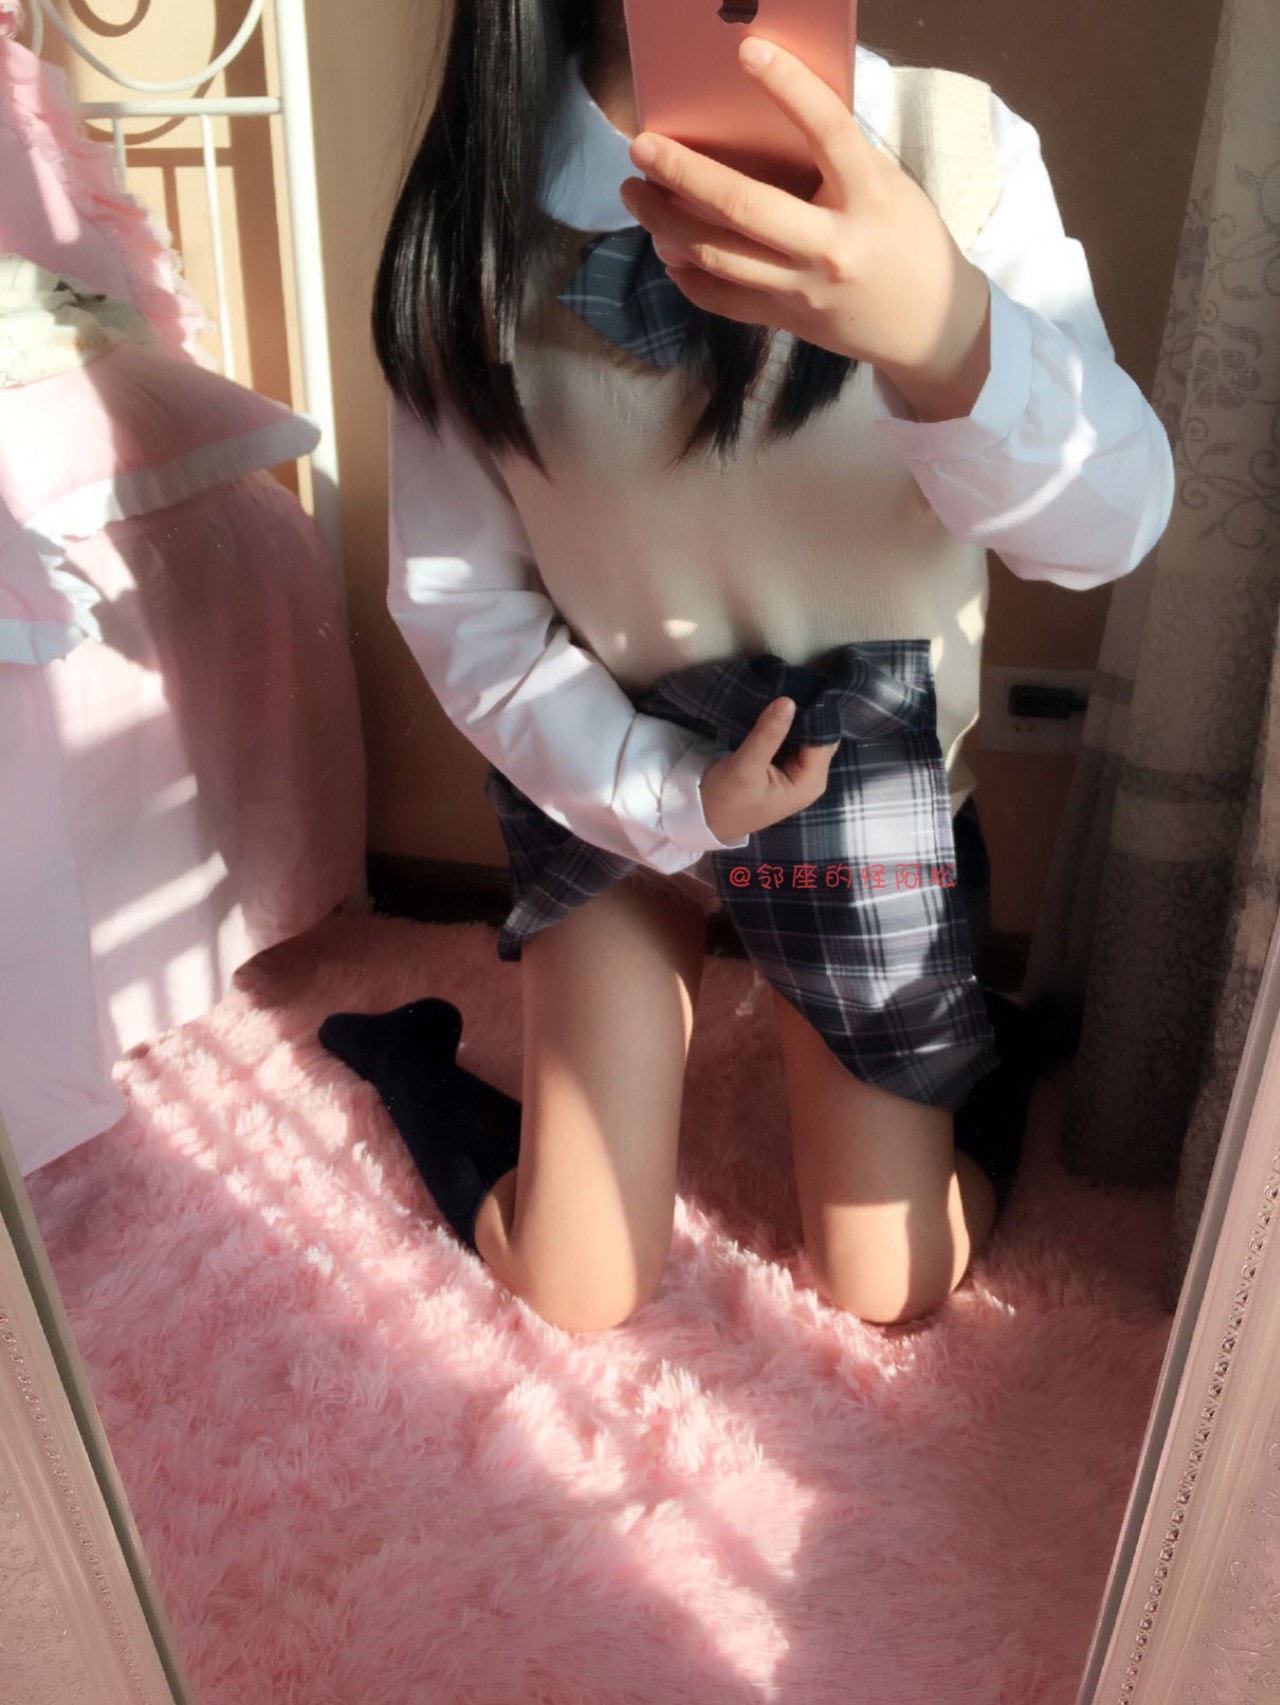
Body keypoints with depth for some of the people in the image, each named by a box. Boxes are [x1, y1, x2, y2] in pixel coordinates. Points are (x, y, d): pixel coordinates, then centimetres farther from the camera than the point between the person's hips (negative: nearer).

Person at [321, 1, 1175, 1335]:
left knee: (891, 1286, 9)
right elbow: (455, 598, -9)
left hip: (877, 787, 1)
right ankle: (413, 1053, 32)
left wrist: (943, 332, -51)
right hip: (617, 790, 0)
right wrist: (674, 798, -18)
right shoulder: (480, 208, -14)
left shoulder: (951, 148, -16)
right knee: (579, 1295, 4)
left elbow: (1109, 519, -29)